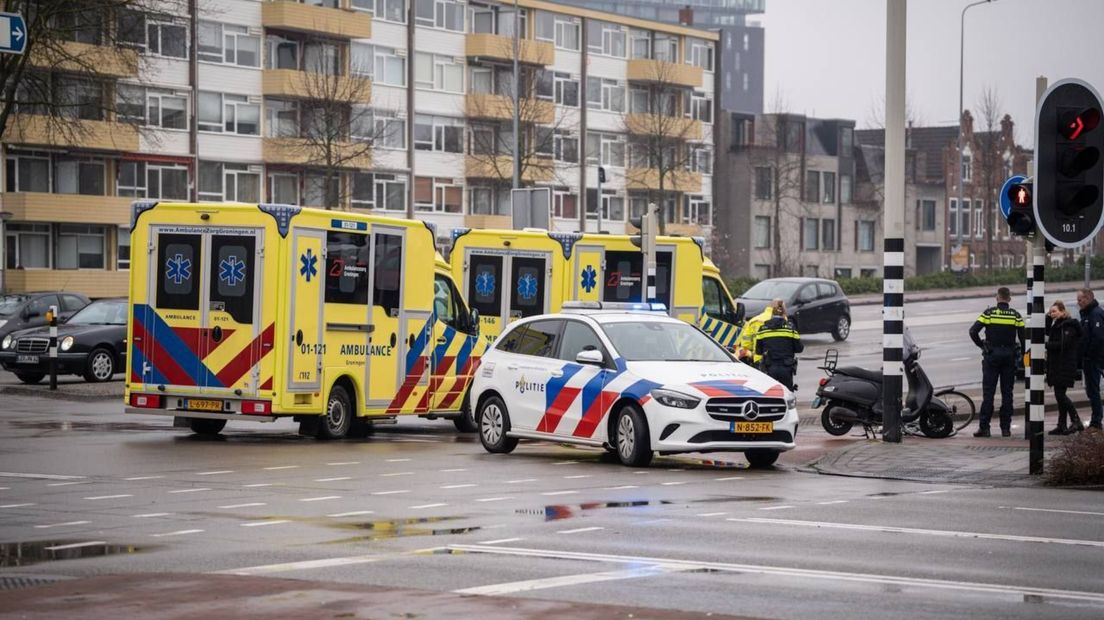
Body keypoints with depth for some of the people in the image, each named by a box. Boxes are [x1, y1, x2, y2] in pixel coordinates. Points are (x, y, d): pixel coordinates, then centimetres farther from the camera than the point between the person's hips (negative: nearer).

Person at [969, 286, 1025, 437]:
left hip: (991, 356, -1)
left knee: (988, 392, -1)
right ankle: (1006, 428, 5)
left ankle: (984, 427, -6)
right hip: (1010, 355, 2)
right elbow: (1023, 336, -2)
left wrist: (981, 345, 5)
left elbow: (973, 331, -10)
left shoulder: (989, 313, -4)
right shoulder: (1015, 315, 1)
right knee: (1007, 392, 6)